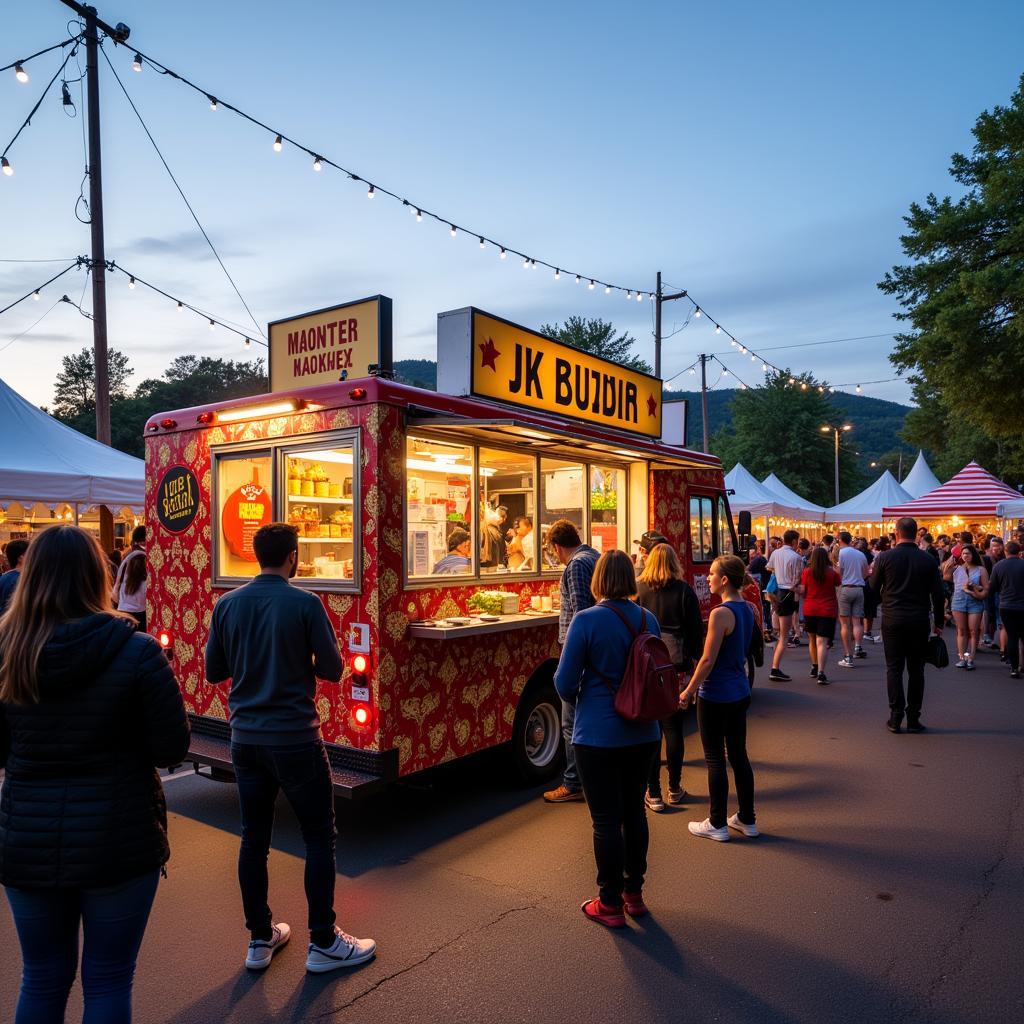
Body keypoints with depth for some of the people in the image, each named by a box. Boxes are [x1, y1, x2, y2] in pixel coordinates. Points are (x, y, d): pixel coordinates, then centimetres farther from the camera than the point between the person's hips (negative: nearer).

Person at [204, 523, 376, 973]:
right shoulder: (306, 604, -14)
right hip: (295, 739, -5)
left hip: (246, 738, 5)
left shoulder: (226, 605, -1)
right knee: (319, 838, 8)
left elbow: (214, 671, 6)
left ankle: (260, 938, 28)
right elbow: (331, 669, -11)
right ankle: (323, 943, 17)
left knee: (254, 837, 16)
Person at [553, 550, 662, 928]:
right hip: (642, 733, 6)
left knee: (606, 820, 7)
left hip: (598, 736, -5)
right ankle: (634, 894, 34)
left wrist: (576, 699, 9)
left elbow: (565, 682, -13)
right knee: (634, 811, 19)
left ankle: (610, 904, 20)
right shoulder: (648, 620, 0)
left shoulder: (586, 620, -16)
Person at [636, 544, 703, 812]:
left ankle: (654, 794, 9)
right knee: (673, 729, 12)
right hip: (676, 666, 1)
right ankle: (675, 789, 23)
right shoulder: (684, 591, -2)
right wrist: (692, 660, 9)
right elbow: (695, 629, 0)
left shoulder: (638, 590, -3)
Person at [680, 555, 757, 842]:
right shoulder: (747, 610, 4)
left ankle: (717, 824, 14)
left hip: (716, 696, -8)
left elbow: (708, 660, -19)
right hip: (740, 692, 8)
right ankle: (747, 819, 26)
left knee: (715, 759, 4)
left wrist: (688, 691, -10)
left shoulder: (720, 614, -21)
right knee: (738, 755, 17)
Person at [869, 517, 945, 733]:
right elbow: (938, 594, 1)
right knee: (916, 670, 8)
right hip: (919, 621, 1)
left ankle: (896, 717, 5)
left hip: (892, 619, -1)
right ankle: (913, 719, 11)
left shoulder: (885, 557, -7)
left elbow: (873, 587, 2)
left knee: (894, 668, 6)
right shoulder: (928, 559, -2)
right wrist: (938, 622, 10)